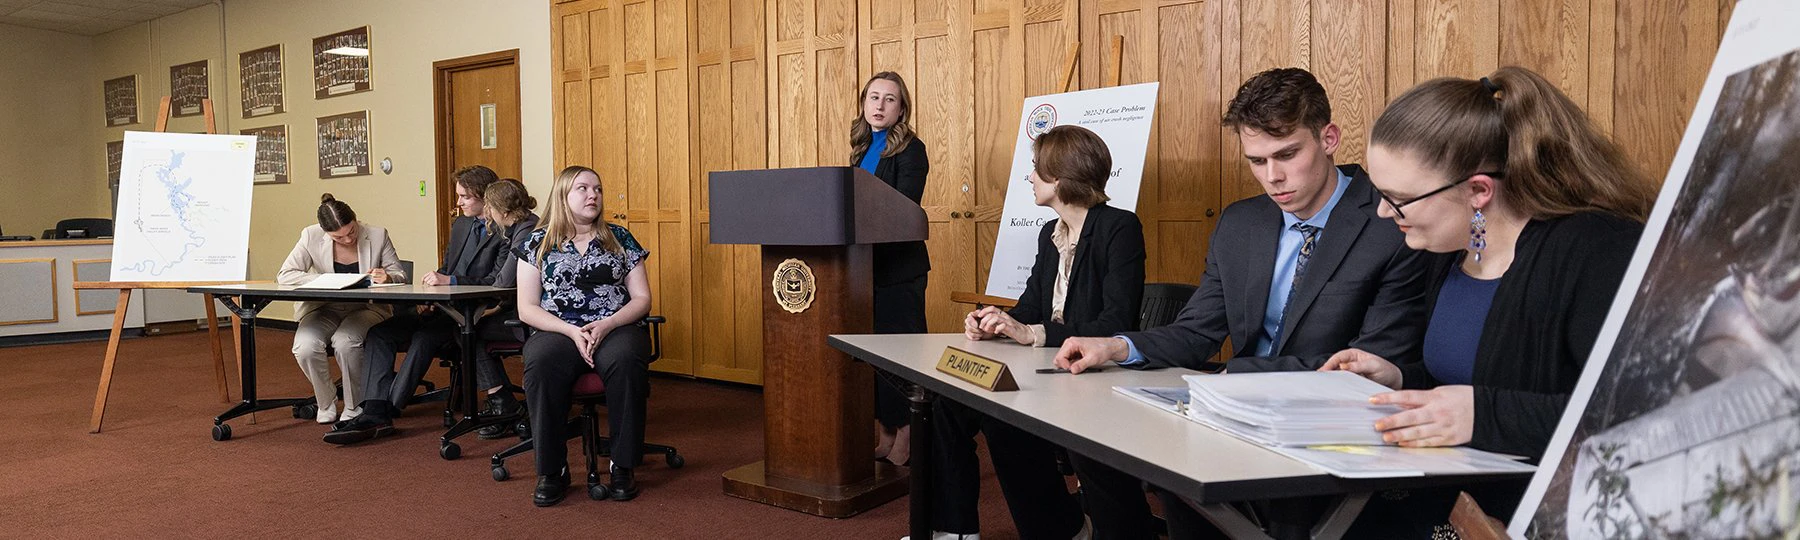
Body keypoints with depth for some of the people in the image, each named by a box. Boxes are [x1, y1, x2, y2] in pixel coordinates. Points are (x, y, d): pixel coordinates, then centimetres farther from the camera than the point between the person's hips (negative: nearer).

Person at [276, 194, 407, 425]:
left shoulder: (377, 235, -8)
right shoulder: (312, 236, -6)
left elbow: (400, 275, 0)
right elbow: (285, 275, -10)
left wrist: (387, 277, -26)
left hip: (367, 309, -1)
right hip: (325, 309, 2)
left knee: (345, 342, -33)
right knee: (305, 347, -28)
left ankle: (355, 408, -9)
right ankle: (326, 403, 0)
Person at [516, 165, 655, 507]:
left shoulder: (620, 238, 14)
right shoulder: (537, 244, 11)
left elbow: (642, 298, 8)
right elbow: (527, 309, 4)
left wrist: (606, 325, -11)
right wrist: (572, 331, -13)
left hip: (616, 328, 0)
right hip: (558, 332, 0)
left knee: (627, 361, -35)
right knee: (541, 364, -35)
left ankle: (623, 467, -22)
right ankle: (552, 471, -22)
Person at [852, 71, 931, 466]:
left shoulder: (911, 150, -7)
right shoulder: (862, 148, 15)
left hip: (899, 265, -7)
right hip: (865, 262, 8)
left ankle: (905, 439, 7)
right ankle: (885, 435, 21)